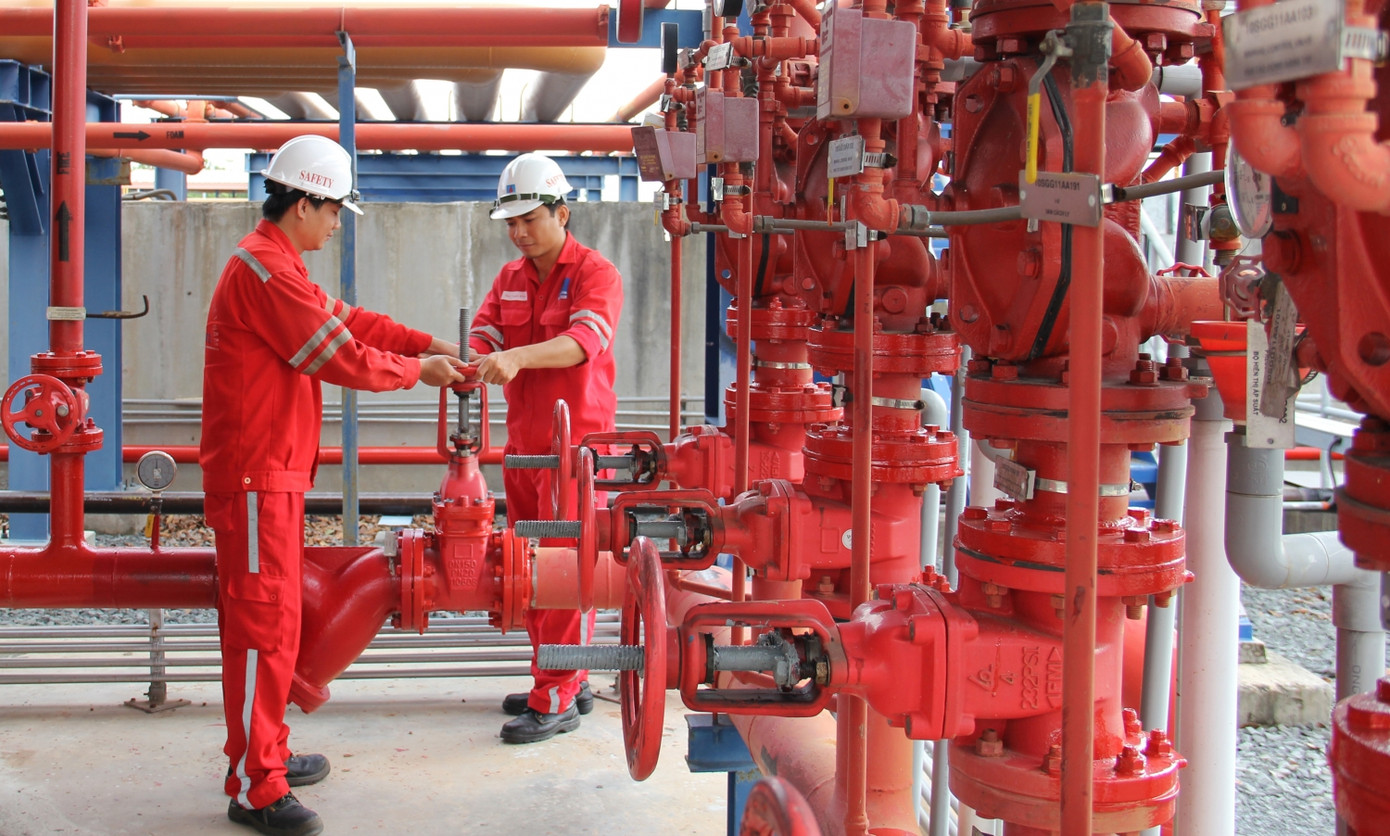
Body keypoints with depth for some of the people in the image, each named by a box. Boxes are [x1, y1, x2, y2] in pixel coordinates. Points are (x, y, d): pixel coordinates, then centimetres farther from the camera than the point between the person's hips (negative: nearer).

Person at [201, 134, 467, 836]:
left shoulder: (276, 264, 16)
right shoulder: (266, 270, -18)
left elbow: (346, 319, 18)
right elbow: (342, 357, -17)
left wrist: (429, 343, 10)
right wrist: (416, 371, -3)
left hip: (271, 471, 11)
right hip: (255, 475, -11)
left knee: (275, 617, 18)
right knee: (264, 624, -6)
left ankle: (265, 752, 30)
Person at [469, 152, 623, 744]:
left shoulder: (596, 274, -7)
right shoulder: (509, 279, 15)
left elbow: (585, 339, -25)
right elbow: (483, 336, 4)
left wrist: (517, 357, -41)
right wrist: (472, 362, -21)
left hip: (577, 441, -7)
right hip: (522, 443, 7)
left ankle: (556, 701, 0)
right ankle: (566, 681, 24)